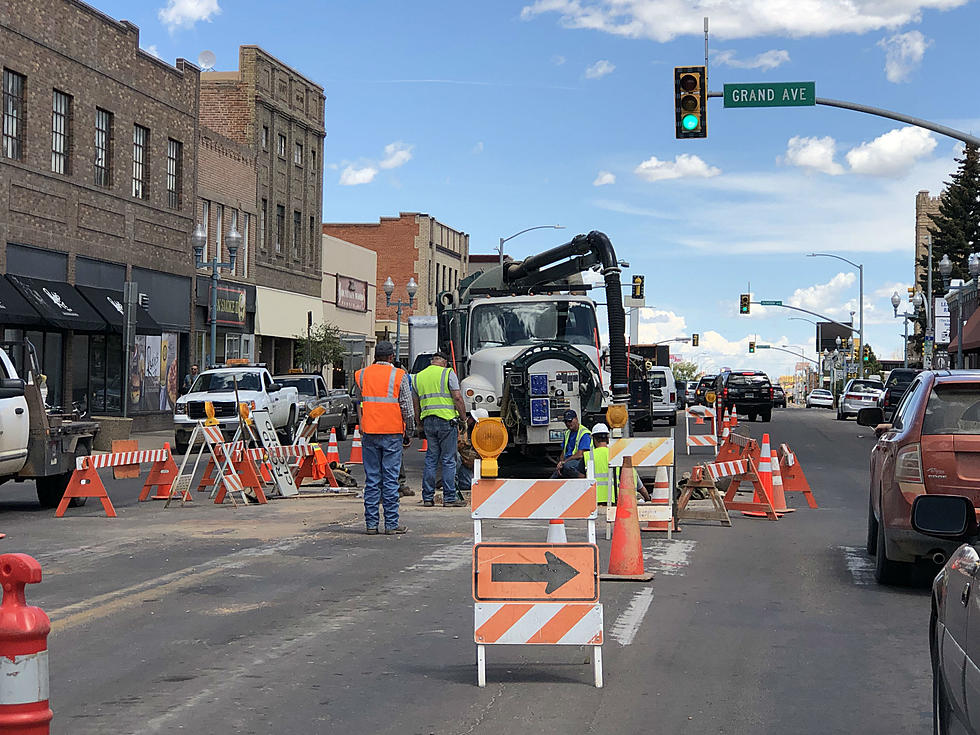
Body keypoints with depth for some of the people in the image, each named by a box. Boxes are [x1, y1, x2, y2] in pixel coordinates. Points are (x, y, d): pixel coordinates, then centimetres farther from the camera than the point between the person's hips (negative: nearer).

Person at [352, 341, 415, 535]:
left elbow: (358, 405, 11)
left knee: (371, 479, 6)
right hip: (392, 433, -3)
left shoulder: (361, 375, 7)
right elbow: (407, 409, -2)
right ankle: (391, 524, 1)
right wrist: (409, 434, 6)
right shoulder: (399, 376, -2)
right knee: (390, 479, 0)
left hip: (369, 434, 3)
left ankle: (371, 523, 6)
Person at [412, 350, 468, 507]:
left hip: (428, 421, 5)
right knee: (448, 461, 0)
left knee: (430, 459, 10)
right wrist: (464, 418, -1)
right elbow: (457, 398, -9)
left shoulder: (417, 377, 14)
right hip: (446, 420, -4)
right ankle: (449, 498, 0)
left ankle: (427, 497, 9)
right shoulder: (448, 373, -2)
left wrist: (420, 425, 23)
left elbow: (416, 405, 17)